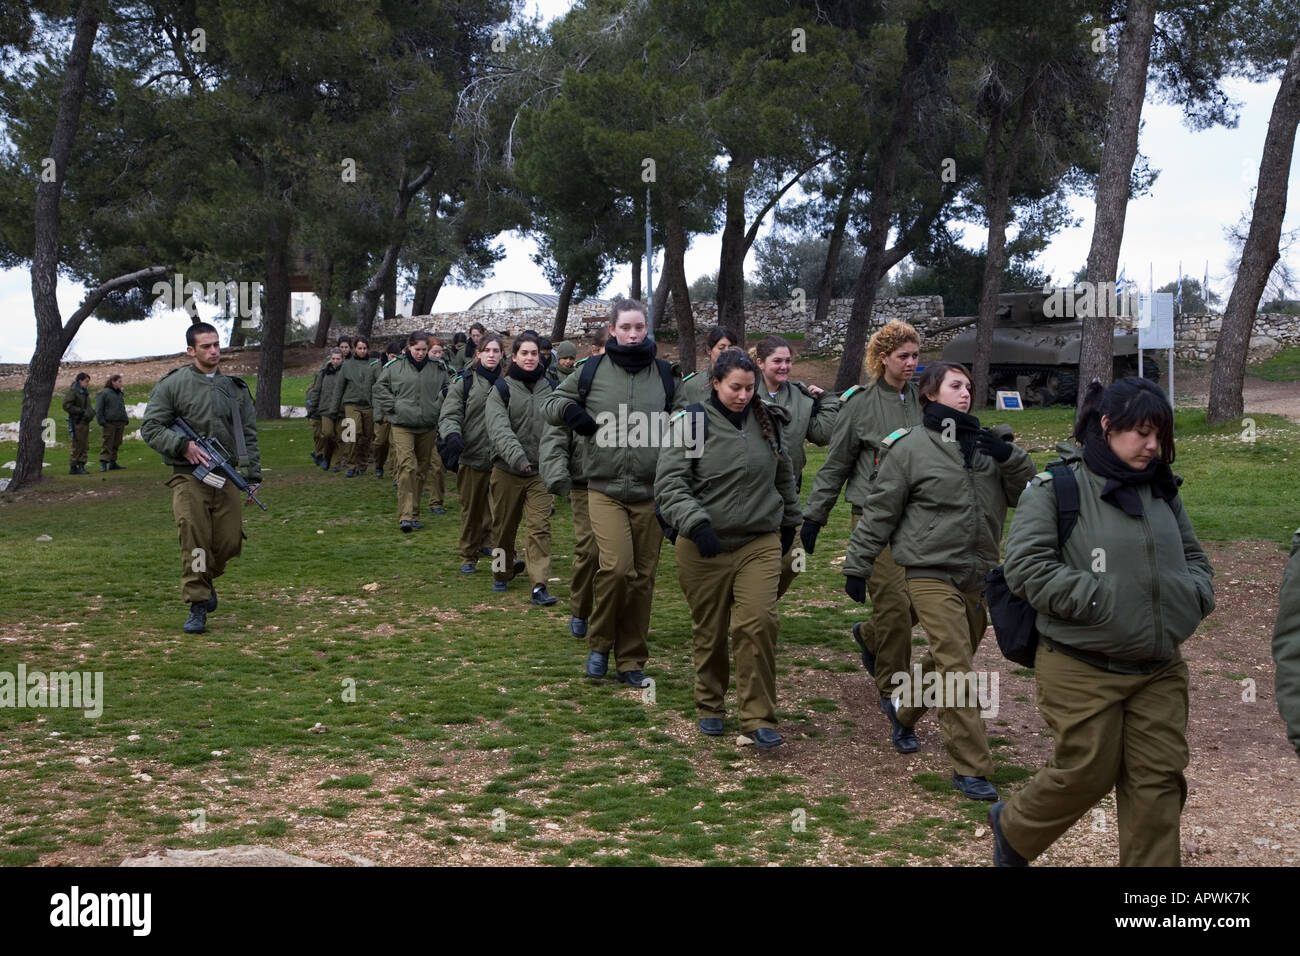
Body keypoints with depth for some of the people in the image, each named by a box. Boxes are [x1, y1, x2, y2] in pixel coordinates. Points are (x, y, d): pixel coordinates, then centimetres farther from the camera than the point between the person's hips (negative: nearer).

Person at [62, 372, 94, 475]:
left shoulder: (84, 392, 18)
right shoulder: (72, 391, -9)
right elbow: (66, 406, -17)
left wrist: (91, 411, 8)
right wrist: (82, 411, -19)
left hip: (85, 422, 9)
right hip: (77, 422, -9)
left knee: (85, 445, 7)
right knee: (77, 446, -6)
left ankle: (81, 466, 11)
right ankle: (73, 467, 0)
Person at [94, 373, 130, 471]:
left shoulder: (119, 393, 21)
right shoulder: (103, 393, -3)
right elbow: (98, 409, -6)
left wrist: (126, 420, 22)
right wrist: (101, 422, -13)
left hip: (120, 423, 7)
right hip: (109, 423, -7)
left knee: (116, 444, 8)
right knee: (108, 443, -11)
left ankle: (112, 463, 13)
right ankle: (103, 463, -12)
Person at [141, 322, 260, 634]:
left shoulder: (235, 388, 13)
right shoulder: (172, 385, 0)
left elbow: (249, 435, 17)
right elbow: (150, 428, -1)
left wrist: (253, 475, 11)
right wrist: (183, 445, -15)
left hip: (226, 478, 4)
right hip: (189, 477, -4)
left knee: (230, 543, 1)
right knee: (195, 542, -12)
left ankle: (206, 579, 32)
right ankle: (197, 606, -3)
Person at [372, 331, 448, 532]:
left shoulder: (437, 369, 7)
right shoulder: (396, 367, 2)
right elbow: (380, 387, 8)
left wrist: (437, 407, 2)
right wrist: (393, 406, -2)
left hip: (427, 427, 3)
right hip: (402, 426, -3)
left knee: (421, 470, 8)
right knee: (407, 467, -16)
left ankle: (414, 513, 19)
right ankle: (406, 516, -19)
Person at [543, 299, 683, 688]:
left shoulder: (664, 374, 8)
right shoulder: (593, 370, 5)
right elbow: (553, 402, 15)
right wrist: (573, 412, -5)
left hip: (651, 492, 2)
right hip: (605, 489, -2)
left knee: (642, 577, 6)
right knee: (617, 566, -18)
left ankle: (632, 661, 19)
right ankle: (599, 644, 6)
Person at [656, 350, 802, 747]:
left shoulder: (767, 421, 7)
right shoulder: (692, 423, -6)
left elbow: (784, 475, 22)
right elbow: (668, 483, -12)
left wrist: (789, 522, 27)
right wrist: (695, 522, -25)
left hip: (760, 543, 2)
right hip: (704, 548, -2)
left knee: (758, 623, -12)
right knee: (709, 632, 9)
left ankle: (758, 717, -2)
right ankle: (710, 706, 29)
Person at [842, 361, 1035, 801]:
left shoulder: (985, 443, 8)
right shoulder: (910, 447, -5)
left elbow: (1023, 495, 8)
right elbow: (879, 513, -1)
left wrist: (1010, 456, -9)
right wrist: (856, 567, 1)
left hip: (979, 574, 6)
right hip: (932, 572, -6)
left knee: (952, 660, 19)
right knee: (956, 668, -11)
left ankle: (904, 703, 46)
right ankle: (970, 768, -4)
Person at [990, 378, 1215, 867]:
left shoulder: (1161, 491, 11)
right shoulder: (1055, 487, -9)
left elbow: (1194, 556, 22)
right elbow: (1026, 566, -15)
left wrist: (1193, 595, 0)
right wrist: (1099, 600, -19)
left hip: (1160, 670, 6)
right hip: (1082, 671, -6)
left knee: (1159, 781, 6)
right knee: (1086, 775, 3)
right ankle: (1013, 828, 32)